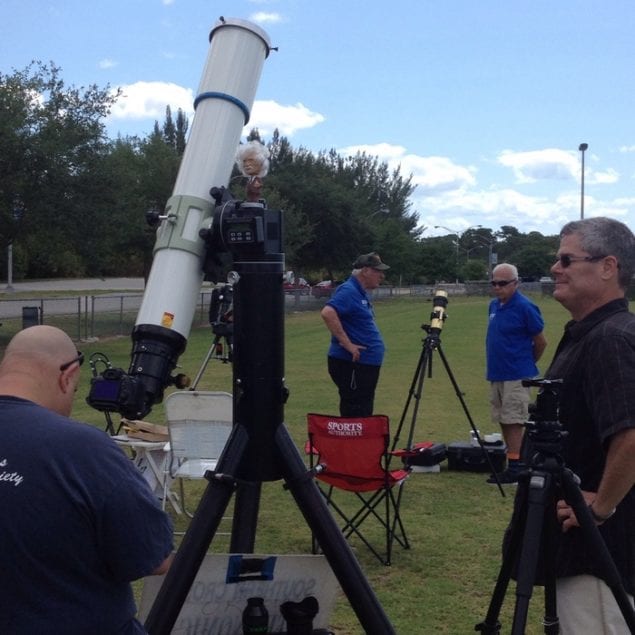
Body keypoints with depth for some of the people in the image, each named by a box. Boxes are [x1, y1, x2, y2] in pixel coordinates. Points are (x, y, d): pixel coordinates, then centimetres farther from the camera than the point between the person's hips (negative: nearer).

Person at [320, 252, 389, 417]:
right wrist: (347, 344, -26)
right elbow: (328, 313, -30)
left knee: (364, 414, 15)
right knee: (354, 415, -7)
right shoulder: (348, 291, -15)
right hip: (352, 364, -10)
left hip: (365, 364, 10)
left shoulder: (361, 292, 15)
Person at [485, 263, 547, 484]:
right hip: (495, 374, 8)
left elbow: (541, 343, -7)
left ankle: (516, 467, -3)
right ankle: (515, 464, 18)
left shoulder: (525, 307, -13)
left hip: (516, 376, -8)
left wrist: (525, 364, 5)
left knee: (513, 422, -7)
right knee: (503, 421, 11)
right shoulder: (494, 305, 11)